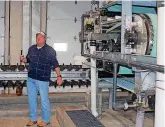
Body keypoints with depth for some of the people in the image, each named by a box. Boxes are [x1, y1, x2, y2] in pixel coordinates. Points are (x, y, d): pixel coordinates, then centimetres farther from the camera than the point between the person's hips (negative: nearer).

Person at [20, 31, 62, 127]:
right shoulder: (32, 48, 10)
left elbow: (55, 64, -7)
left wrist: (59, 76, -13)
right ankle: (33, 119, 27)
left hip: (43, 79, -5)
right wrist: (23, 59, -1)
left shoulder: (50, 50, -6)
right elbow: (28, 59, 21)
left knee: (44, 100, 3)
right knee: (31, 99, 13)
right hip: (31, 79, 6)